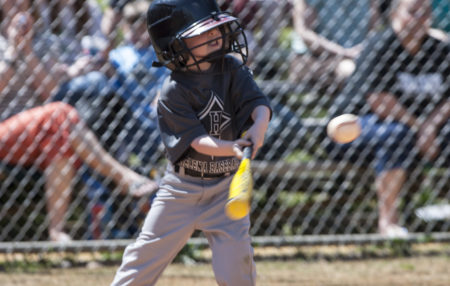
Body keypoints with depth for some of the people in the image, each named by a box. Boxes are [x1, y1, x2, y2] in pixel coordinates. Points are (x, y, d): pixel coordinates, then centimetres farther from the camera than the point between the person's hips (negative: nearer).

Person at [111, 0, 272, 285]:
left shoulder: (232, 70, -4)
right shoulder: (173, 92, -15)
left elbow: (259, 105, -16)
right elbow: (197, 141, -23)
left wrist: (257, 129, -39)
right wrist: (231, 148, -41)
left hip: (225, 186, 2)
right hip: (182, 186, -2)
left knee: (235, 263, -8)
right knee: (146, 258, 3)